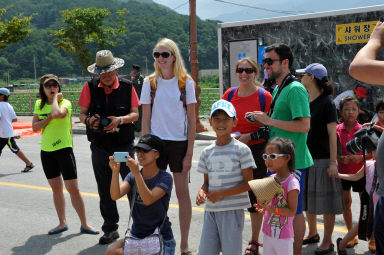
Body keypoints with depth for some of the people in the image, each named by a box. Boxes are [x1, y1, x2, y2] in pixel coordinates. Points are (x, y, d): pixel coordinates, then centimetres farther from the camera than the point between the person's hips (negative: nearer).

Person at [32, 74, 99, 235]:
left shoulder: (65, 102, -7)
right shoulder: (39, 104, 9)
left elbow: (58, 113, -30)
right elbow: (34, 127, 0)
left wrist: (55, 98, -14)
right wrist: (49, 117, -12)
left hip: (64, 149, -5)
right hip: (46, 151, 5)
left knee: (73, 189, -5)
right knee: (56, 189, 12)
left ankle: (84, 225, 4)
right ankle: (62, 223, 24)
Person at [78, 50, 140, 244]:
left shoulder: (127, 86, -1)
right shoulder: (90, 87, 1)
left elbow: (135, 114, -2)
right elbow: (82, 114, 3)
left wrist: (120, 120, -20)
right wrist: (88, 120, -19)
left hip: (124, 145, -2)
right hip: (100, 146, 2)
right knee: (105, 190, 10)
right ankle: (110, 228, 23)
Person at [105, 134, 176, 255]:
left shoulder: (165, 178, -11)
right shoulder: (132, 177, 2)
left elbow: (148, 200, -27)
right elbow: (115, 196, -14)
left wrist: (136, 173, -34)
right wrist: (115, 171, -29)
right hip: (137, 235, 4)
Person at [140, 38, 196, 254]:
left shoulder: (185, 83, 0)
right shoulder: (150, 83, 4)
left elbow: (192, 121, -1)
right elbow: (146, 120, 5)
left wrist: (189, 153, -6)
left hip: (180, 143, -1)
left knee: (182, 192, 3)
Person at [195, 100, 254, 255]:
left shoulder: (241, 150, -6)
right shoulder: (207, 152, 8)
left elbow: (248, 183, -8)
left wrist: (221, 194, -14)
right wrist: (201, 192, -9)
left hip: (233, 209, -4)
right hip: (211, 210, 4)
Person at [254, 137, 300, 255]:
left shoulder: (292, 182, -16)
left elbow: (292, 211, -17)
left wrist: (271, 209, -27)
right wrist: (263, 207, -6)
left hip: (283, 236, -7)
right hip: (268, 232, 7)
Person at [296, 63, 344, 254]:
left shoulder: (327, 103, -10)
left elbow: (332, 134, -12)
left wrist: (333, 162, -16)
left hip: (322, 160, -7)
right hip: (305, 158, 7)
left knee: (326, 202, 1)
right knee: (307, 199, 15)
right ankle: (312, 234, 32)